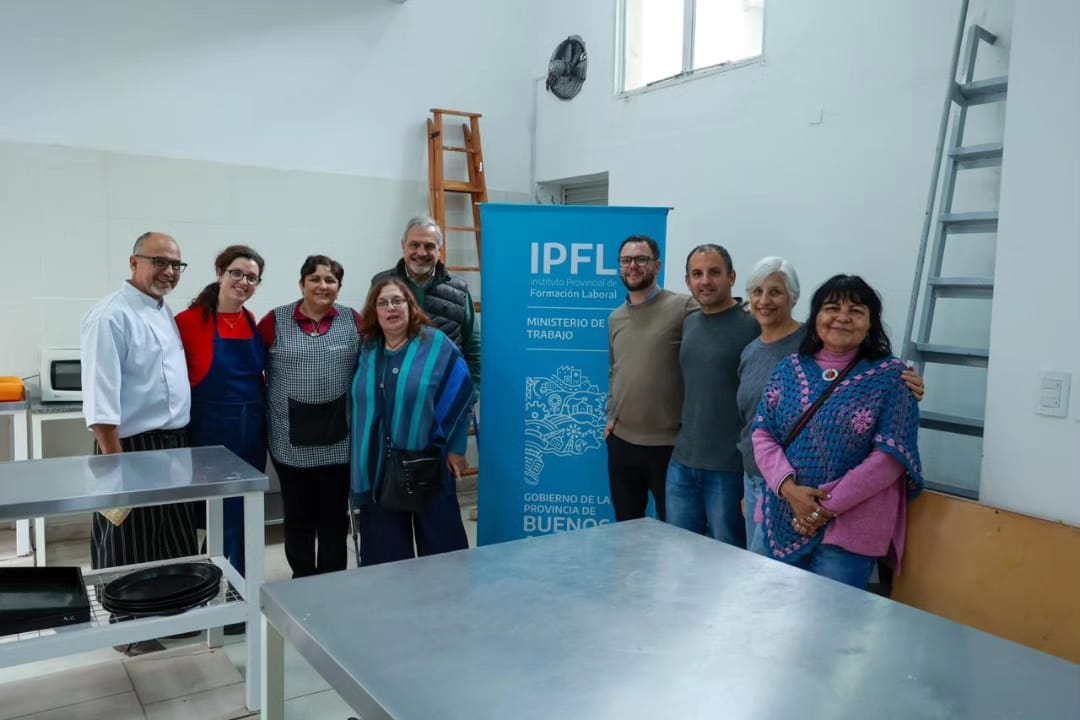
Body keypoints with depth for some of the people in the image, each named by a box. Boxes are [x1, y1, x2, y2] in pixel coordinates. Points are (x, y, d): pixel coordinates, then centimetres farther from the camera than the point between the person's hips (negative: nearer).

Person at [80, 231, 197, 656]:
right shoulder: (111, 316, -16)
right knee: (128, 549, 7)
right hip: (132, 447, -8)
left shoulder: (165, 312, 11)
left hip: (174, 443, 9)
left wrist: (180, 440, 15)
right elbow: (100, 398, -21)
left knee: (176, 542, 19)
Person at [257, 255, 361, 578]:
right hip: (291, 441, 0)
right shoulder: (275, 321, -1)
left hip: (339, 440, 1)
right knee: (298, 516, 12)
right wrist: (267, 405, 1)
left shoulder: (354, 321, 1)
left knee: (334, 515, 11)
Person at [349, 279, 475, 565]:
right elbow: (360, 405, 15)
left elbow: (459, 393, -5)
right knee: (385, 552, 9)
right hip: (379, 466, 4)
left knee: (439, 544, 5)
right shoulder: (367, 350, 6)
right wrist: (361, 458, 11)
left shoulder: (435, 344, -5)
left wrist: (455, 448, -7)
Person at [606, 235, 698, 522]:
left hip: (670, 443, -6)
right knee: (626, 527, 19)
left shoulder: (683, 307, -9)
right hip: (621, 440, 6)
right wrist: (612, 415, 12)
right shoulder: (615, 318, 12)